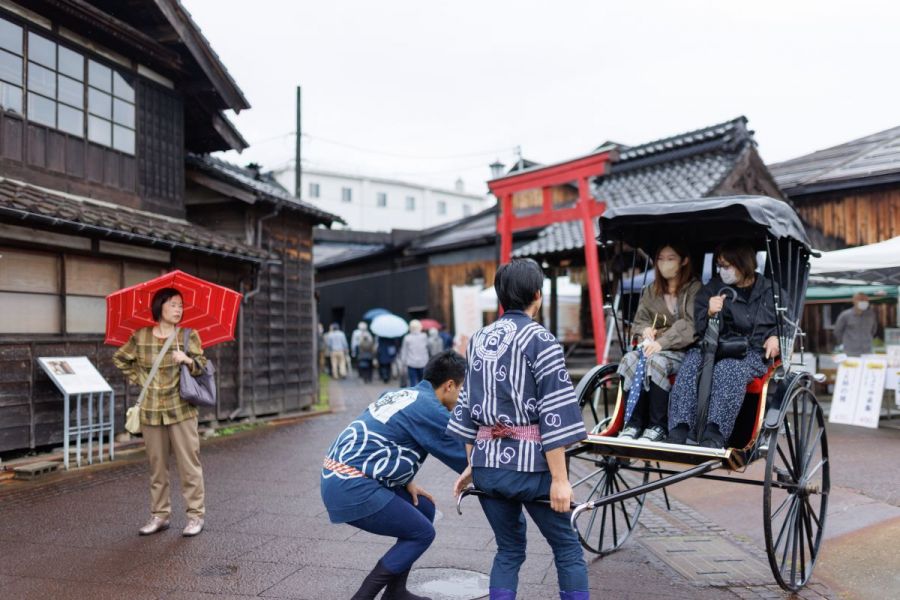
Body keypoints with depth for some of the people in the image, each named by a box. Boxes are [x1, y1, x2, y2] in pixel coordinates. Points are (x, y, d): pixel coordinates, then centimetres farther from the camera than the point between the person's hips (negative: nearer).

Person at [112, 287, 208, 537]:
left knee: (189, 464, -3)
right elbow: (120, 358, 20)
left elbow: (202, 367, -2)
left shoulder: (189, 335, 2)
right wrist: (137, 378, 10)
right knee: (157, 466, 9)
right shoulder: (140, 337, 5)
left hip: (181, 409, -2)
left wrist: (188, 360, -21)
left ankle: (196, 515, 5)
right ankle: (159, 515, 20)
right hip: (151, 410, 2)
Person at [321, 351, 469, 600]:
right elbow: (464, 456, -6)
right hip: (353, 488, -9)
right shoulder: (430, 409, -13)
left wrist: (407, 482, 13)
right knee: (422, 533, 1)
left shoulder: (401, 394, 15)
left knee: (424, 509, 16)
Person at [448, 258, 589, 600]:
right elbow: (553, 416, -14)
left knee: (508, 549, 18)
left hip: (488, 462, 6)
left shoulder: (479, 339, 9)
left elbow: (469, 406, 12)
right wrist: (560, 479, -11)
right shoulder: (540, 340, -9)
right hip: (528, 461, -5)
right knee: (567, 548, 11)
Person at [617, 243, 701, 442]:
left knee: (656, 361, -35)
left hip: (682, 350, -4)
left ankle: (658, 426, -25)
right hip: (652, 345, 5)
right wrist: (646, 330, -7)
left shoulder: (695, 289, 1)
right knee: (629, 360, -27)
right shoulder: (650, 291, 17)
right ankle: (632, 423, -25)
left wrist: (662, 342, -23)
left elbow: (691, 325, -12)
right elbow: (638, 322, 17)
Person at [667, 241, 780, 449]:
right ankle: (678, 431, -39)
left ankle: (714, 436, -47)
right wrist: (710, 313, -11)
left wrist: (775, 337, 2)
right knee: (692, 362, -32)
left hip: (753, 353, -2)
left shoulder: (768, 290, 15)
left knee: (728, 368, -37)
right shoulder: (711, 289, 17)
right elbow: (700, 328, 11)